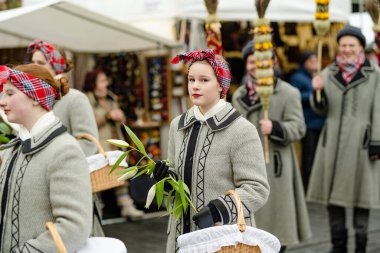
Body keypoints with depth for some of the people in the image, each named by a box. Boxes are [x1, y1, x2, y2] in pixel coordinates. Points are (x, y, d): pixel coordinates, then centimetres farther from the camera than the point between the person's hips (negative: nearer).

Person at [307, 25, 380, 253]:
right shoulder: (329, 73, 8)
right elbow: (321, 109, 8)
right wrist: (317, 91, -12)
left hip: (361, 141, -3)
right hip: (333, 140, 4)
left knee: (360, 192, 3)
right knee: (332, 191, 8)